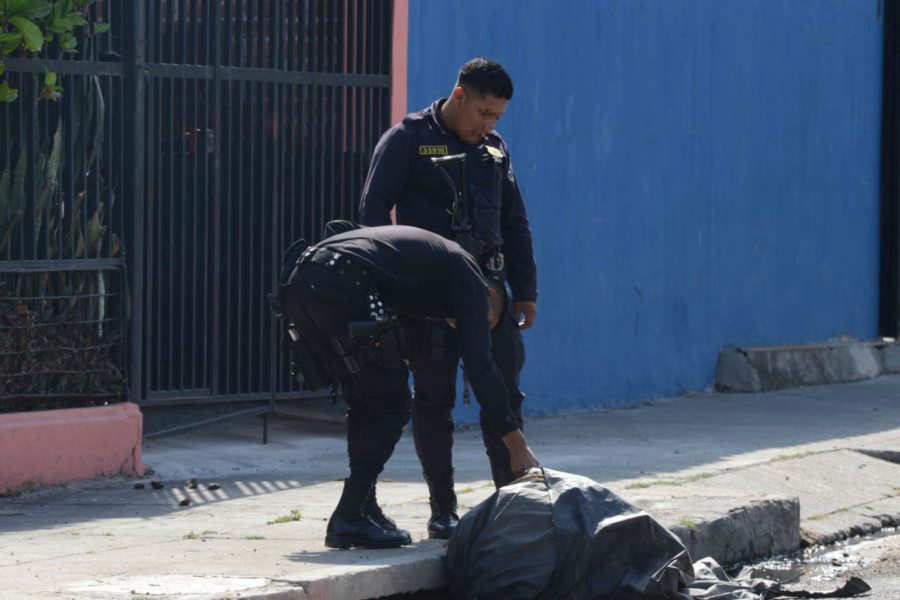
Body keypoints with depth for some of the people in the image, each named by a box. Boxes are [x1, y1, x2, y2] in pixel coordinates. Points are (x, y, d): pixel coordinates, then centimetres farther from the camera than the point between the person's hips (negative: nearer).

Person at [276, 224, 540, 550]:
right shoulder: (468, 276, 15)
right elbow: (480, 364, 6)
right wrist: (517, 445, 7)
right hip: (342, 287, -8)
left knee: (366, 401, 20)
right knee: (391, 403, 5)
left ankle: (364, 509, 20)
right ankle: (350, 518, 0)